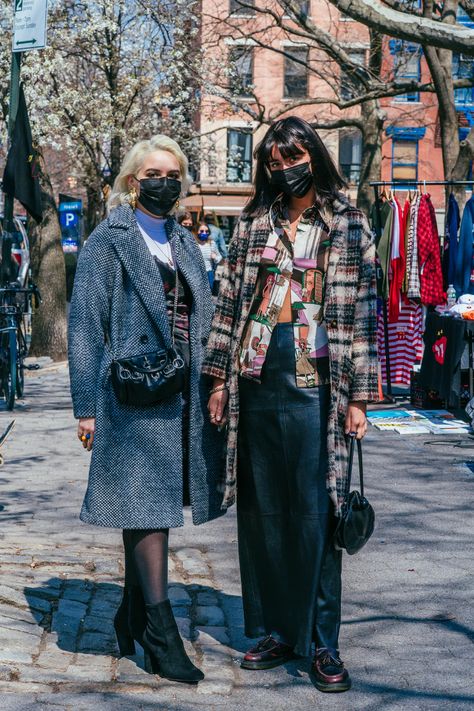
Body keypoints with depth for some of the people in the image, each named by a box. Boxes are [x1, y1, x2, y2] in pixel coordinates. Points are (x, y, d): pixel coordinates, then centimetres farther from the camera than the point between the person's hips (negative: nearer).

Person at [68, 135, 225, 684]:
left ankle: (132, 616, 26)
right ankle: (160, 635, -1)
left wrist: (208, 392, 13)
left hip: (183, 396, 6)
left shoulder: (185, 245, 16)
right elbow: (84, 325, -5)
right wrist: (86, 405, -10)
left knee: (148, 509, 13)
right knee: (145, 507, -6)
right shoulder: (107, 241, -2)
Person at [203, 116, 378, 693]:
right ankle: (274, 631, 19)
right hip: (256, 379, 3)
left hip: (315, 381, -3)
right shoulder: (254, 223, 11)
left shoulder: (349, 227, 3)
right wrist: (220, 379, 5)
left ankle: (322, 644, 9)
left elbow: (363, 312, 0)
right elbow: (229, 299, 11)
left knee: (315, 511, -2)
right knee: (261, 510, 7)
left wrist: (359, 396, -5)